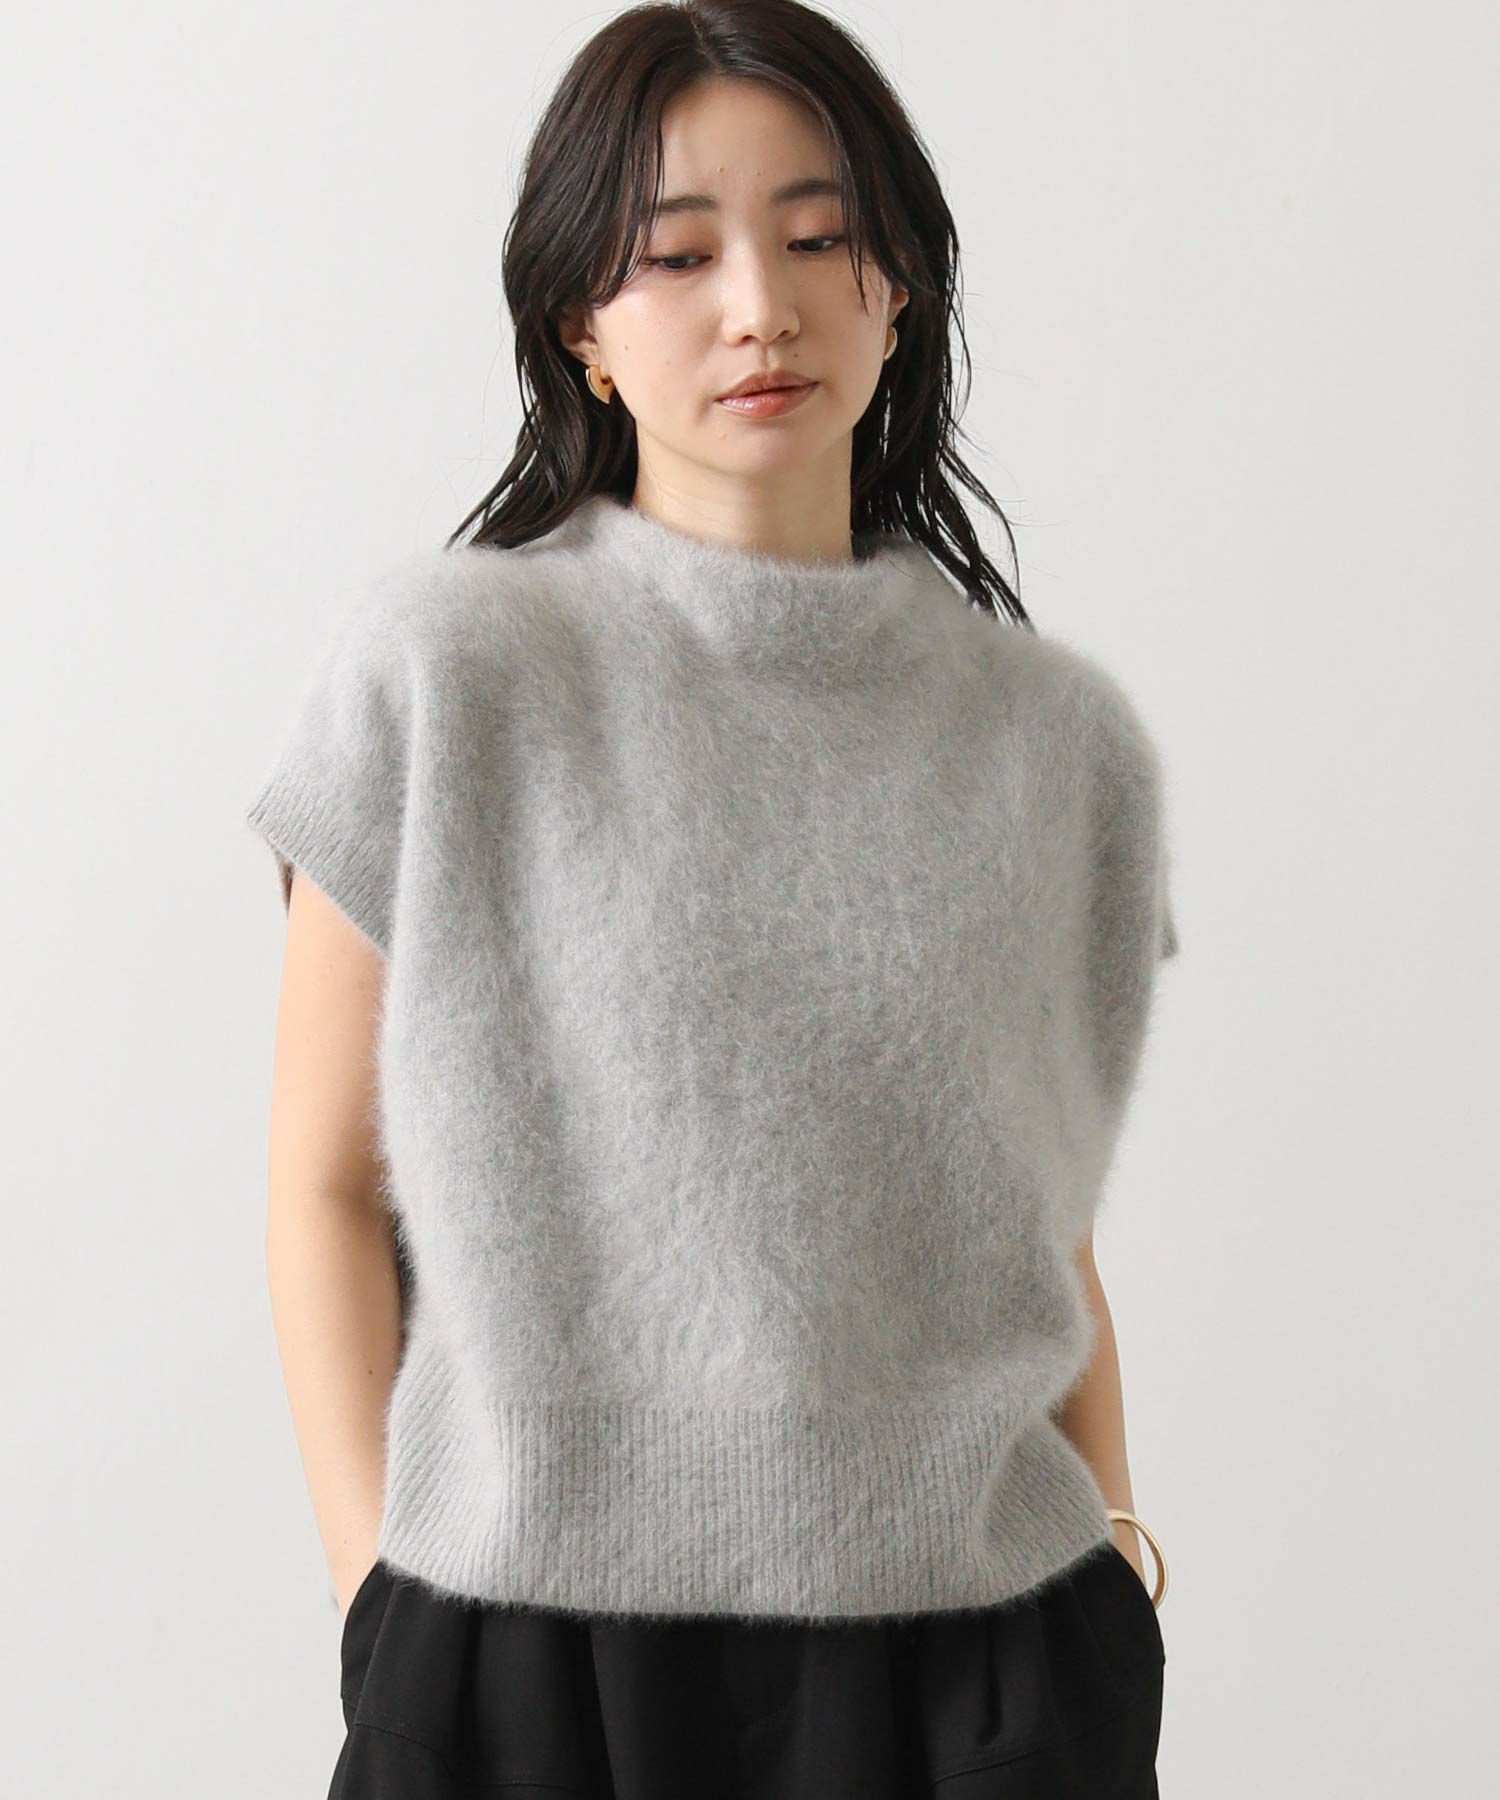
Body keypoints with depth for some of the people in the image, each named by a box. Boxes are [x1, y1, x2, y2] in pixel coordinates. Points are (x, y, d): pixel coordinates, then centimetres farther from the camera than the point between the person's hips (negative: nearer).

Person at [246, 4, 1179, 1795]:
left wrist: (1117, 1548, 3)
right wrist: (380, 1607, -8)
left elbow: (1045, 1218, 11)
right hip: (533, 1634, -2)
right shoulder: (442, 665, -3)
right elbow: (325, 1185, -2)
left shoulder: (1059, 738, 5)